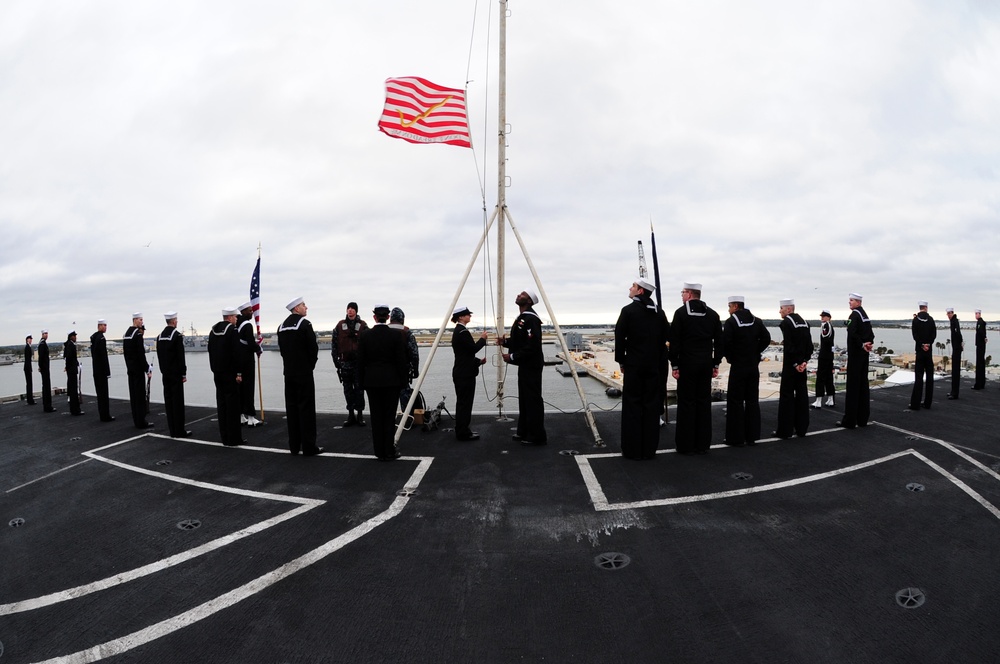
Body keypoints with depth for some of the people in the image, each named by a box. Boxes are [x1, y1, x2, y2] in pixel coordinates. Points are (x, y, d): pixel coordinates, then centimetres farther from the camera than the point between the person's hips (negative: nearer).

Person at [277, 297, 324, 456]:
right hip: (304, 372, -7)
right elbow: (313, 348, -12)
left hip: (288, 372, 7)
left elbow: (282, 349, 12)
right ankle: (308, 447, -1)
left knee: (291, 407, 11)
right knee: (306, 408, -3)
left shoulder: (282, 326, 10)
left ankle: (294, 445, 16)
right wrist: (311, 365, 3)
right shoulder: (305, 324, -12)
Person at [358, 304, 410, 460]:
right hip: (391, 381, -1)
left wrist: (362, 381, 10)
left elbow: (360, 361, 2)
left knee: (376, 417, 8)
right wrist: (402, 380, 4)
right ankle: (389, 452, 7)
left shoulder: (365, 336, -2)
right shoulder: (396, 335, -7)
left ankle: (380, 452, 13)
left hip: (372, 381, 2)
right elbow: (402, 360, -5)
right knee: (389, 417, 4)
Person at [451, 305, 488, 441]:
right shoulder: (463, 331, -16)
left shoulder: (458, 331, 15)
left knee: (462, 403, 14)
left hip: (460, 372, 10)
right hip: (465, 373, -10)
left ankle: (462, 431, 21)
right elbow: (473, 348, -18)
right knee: (465, 403, -4)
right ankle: (463, 433, 1)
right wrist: (482, 339, -2)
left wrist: (479, 361, 15)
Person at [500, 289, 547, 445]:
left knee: (533, 400, -5)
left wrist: (513, 357, -20)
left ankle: (536, 436, 2)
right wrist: (505, 341, 8)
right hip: (525, 365, 11)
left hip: (531, 366, -11)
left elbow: (532, 345, -25)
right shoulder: (522, 318, 15)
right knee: (524, 399, 15)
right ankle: (524, 432, 24)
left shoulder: (530, 319, -18)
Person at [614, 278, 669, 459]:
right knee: (651, 406, 8)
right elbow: (666, 338, 6)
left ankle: (632, 449, 4)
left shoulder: (628, 310, -8)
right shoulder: (659, 313, 6)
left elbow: (619, 338, -7)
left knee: (632, 406, 2)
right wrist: (658, 360, 12)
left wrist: (621, 361, 4)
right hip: (655, 366, 4)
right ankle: (649, 449, 13)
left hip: (634, 365, -4)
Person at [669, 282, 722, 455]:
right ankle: (703, 444, 14)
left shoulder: (681, 312, -6)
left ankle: (686, 445, 4)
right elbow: (719, 341, 9)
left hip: (687, 364, -4)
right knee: (704, 402, 8)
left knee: (686, 403, 0)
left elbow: (674, 342, -9)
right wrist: (716, 364, 13)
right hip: (706, 364, 4)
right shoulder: (712, 314, 8)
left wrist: (675, 365, -4)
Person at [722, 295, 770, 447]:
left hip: (738, 366, -6)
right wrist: (755, 352, 9)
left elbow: (725, 343, -20)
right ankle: (752, 436, 17)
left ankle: (736, 438, 3)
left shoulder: (731, 322, -11)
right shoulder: (757, 321, 6)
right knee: (752, 400, 12)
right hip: (754, 366, 6)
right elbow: (766, 339, 2)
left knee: (735, 401, 1)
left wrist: (730, 357, -4)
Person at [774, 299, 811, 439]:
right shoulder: (804, 322, 11)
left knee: (786, 396, -1)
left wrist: (795, 363, -13)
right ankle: (801, 428, 17)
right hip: (802, 365, 7)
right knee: (802, 394, 11)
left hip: (791, 365, -7)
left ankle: (785, 430, 3)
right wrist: (804, 361, 2)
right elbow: (809, 345, 8)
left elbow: (789, 346, -19)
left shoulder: (786, 322, -12)